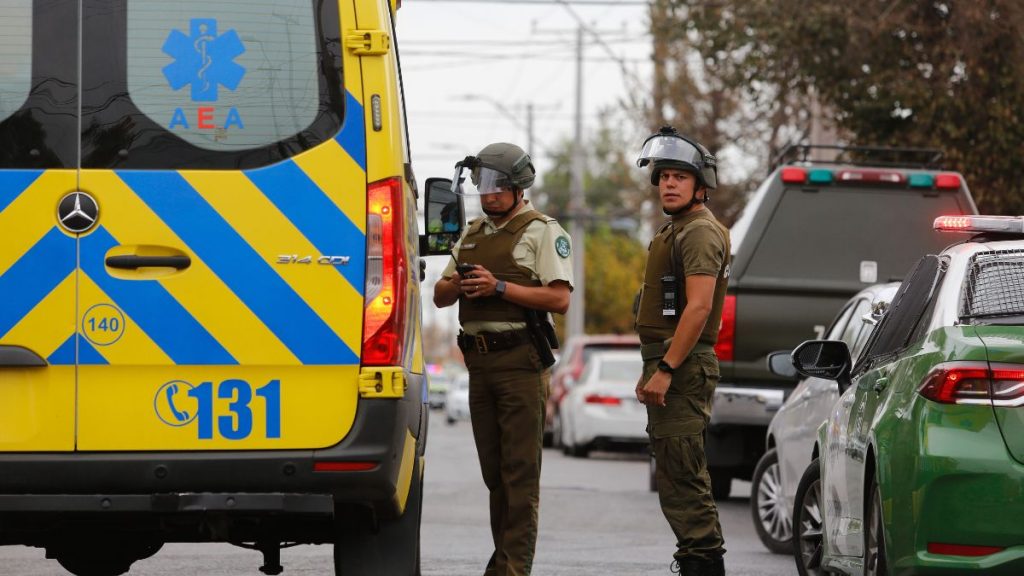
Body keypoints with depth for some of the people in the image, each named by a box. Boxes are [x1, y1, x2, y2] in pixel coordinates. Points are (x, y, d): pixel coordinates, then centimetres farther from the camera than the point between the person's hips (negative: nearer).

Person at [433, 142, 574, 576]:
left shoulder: (542, 232, -2)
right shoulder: (472, 235, 19)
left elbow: (559, 298, -12)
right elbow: (439, 296, 21)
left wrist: (499, 287, -18)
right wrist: (458, 285, -3)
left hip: (521, 361, -7)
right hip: (479, 361, 7)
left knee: (521, 469, -9)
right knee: (494, 470, 11)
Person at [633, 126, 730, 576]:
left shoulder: (700, 232, -12)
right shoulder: (675, 231, 22)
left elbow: (698, 307, -22)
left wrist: (665, 370, -25)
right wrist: (653, 371, 23)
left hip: (684, 370, -11)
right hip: (672, 369, 11)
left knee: (680, 476, -14)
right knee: (682, 476, 14)